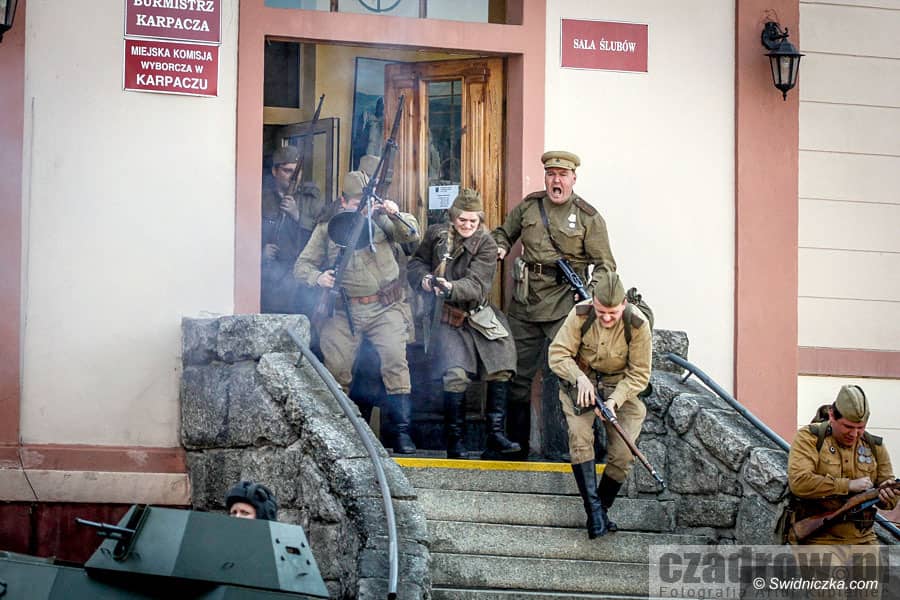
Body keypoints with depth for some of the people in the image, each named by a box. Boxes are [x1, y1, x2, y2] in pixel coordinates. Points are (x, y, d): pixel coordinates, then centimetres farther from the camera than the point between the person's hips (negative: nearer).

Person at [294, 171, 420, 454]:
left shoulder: (380, 219, 7)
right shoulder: (328, 228, 8)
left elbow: (412, 234, -7)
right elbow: (302, 265, 9)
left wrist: (397, 215, -25)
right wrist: (317, 277, -12)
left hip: (385, 308, -1)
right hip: (345, 311, 1)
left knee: (395, 360, -18)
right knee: (335, 366, -7)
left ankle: (401, 431, -15)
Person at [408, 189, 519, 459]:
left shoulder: (486, 244, -3)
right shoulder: (436, 234, 5)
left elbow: (476, 285, -15)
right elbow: (416, 263, 16)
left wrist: (451, 288, -34)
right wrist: (424, 278, -7)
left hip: (477, 313, 1)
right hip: (445, 316, -1)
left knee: (500, 369, -12)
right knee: (456, 374, -19)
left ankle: (496, 436, -6)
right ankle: (455, 442, -12)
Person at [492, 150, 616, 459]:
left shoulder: (588, 217, 0)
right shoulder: (528, 206, 10)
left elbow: (604, 264, 1)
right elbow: (503, 232, 27)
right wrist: (500, 247, 5)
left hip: (564, 304, -4)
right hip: (525, 303, 4)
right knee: (518, 372, 9)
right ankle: (516, 443, 21)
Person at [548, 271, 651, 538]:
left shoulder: (638, 324, -19)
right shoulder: (580, 315, -16)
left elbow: (639, 374, -12)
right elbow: (558, 354, -11)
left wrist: (614, 401, -26)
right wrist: (580, 378, -29)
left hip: (622, 386, 0)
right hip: (581, 381, 0)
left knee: (623, 454, -16)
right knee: (580, 436, -25)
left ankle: (602, 506, 4)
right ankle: (593, 509, -25)